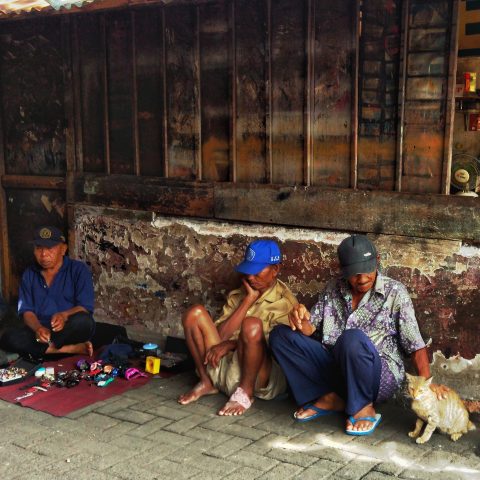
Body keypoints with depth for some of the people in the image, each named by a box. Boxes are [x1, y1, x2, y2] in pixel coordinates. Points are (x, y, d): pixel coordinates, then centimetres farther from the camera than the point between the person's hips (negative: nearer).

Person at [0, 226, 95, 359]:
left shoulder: (78, 270, -2)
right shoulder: (29, 274, 10)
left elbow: (86, 308, -9)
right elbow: (26, 310, 3)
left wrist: (65, 315, -32)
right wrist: (38, 328, -21)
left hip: (70, 330, -3)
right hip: (40, 329, 4)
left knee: (83, 321, -37)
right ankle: (73, 349, -30)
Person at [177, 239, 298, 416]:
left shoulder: (285, 302, -2)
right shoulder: (238, 295, 13)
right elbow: (220, 334, -2)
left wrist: (229, 344, -14)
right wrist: (249, 299, -6)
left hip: (259, 378, -5)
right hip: (226, 365, 5)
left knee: (252, 324, -33)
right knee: (195, 313, -9)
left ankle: (245, 392, -14)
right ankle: (207, 382, 1)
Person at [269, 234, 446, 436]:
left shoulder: (394, 292, -4)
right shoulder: (334, 289, 8)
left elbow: (415, 344, -8)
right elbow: (311, 329, 8)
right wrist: (301, 319, -16)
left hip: (381, 377, -5)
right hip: (334, 368, 5)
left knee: (352, 338, -37)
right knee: (280, 335, -9)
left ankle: (363, 408, -14)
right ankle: (329, 397, -10)